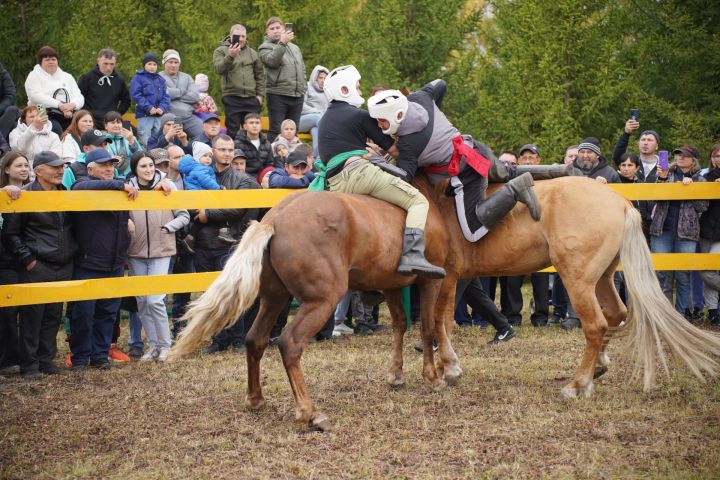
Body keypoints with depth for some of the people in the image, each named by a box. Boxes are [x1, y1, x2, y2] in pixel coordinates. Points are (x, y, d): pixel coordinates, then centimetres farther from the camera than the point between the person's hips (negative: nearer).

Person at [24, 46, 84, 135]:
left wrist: (73, 105, -12)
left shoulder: (67, 77, 24)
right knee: (56, 128, -36)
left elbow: (79, 97, 14)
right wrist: (59, 105, -17)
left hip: (67, 116, 4)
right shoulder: (34, 76, 11)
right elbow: (36, 96, -7)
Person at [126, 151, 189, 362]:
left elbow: (184, 216, 3)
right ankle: (153, 345, 19)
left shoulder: (167, 186, -2)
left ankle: (165, 345, 5)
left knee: (155, 299, -10)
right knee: (142, 301, 7)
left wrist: (167, 227, -9)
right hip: (136, 252, 3)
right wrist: (126, 224, -8)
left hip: (161, 251, -3)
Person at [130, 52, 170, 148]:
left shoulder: (160, 79, 14)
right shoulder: (138, 78, -1)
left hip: (159, 116, 5)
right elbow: (136, 95, -11)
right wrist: (148, 108, -18)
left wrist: (162, 108, -10)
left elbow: (166, 96, 10)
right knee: (145, 143, -7)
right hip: (144, 115, -5)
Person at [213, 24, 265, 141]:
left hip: (251, 98, 3)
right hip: (231, 98, -3)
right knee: (233, 131, -2)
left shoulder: (252, 53, 15)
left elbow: (260, 75, 16)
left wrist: (260, 94, 7)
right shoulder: (221, 51, 4)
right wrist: (230, 56, -28)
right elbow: (218, 69, -13)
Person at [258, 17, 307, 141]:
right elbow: (272, 61, -22)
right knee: (276, 130, -6)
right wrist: (282, 43, -30)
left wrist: (303, 87, 13)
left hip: (298, 96, 6)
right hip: (278, 95, -6)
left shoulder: (295, 47, 19)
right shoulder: (265, 47, 0)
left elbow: (302, 70, 25)